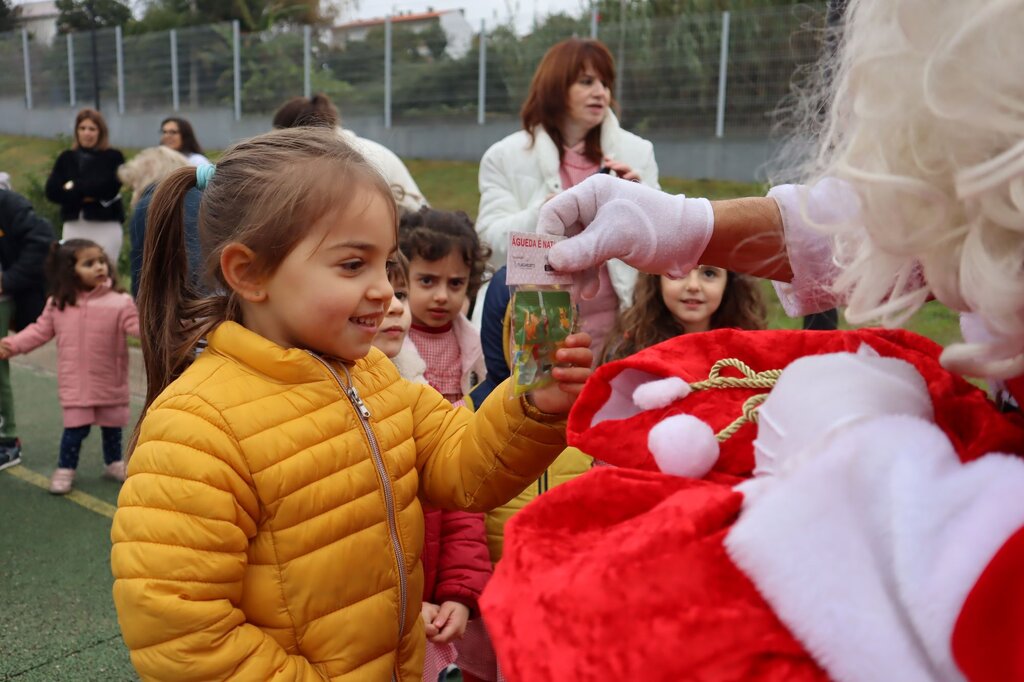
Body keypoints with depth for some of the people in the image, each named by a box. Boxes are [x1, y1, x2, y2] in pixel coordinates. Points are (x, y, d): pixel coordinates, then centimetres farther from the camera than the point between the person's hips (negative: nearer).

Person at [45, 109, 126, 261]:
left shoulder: (113, 157, 3)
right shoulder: (67, 158, 12)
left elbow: (108, 187, -12)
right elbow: (52, 191, 2)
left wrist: (74, 188, -3)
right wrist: (83, 196, -9)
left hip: (106, 225, -3)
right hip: (73, 226, 3)